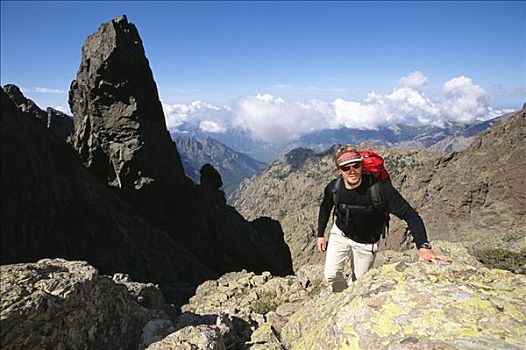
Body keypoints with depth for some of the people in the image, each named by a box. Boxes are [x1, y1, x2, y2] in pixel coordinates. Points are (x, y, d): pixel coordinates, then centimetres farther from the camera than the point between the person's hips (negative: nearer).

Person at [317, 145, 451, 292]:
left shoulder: (380, 189, -32)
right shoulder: (333, 188, -21)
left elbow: (410, 215, -29)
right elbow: (325, 208, 2)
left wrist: (423, 247, -40)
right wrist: (320, 235, 6)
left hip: (366, 243, -1)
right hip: (339, 234, 1)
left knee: (358, 280, 13)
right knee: (331, 275, -8)